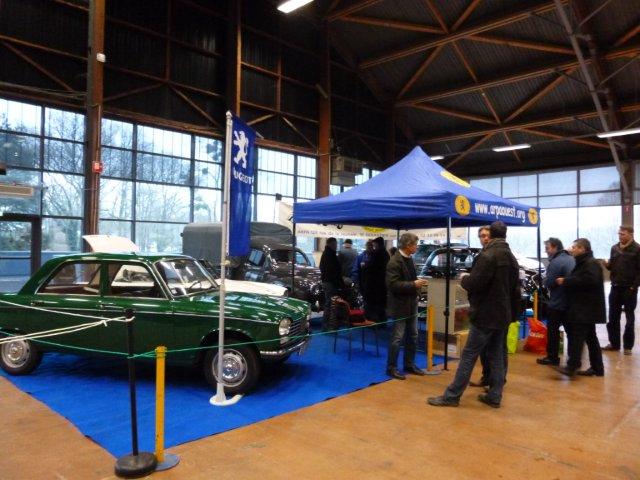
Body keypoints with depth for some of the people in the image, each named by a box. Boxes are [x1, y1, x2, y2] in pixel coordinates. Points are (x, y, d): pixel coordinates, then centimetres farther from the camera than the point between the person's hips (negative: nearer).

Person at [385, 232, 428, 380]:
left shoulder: (409, 259, 10)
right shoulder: (394, 262, -18)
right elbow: (393, 284, -25)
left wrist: (417, 283, 6)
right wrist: (414, 284, -24)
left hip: (411, 304, 9)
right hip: (400, 305, -9)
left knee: (413, 336, 14)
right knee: (397, 338, -1)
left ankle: (409, 364, 27)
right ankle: (391, 368, 9)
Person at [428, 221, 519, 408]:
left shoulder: (488, 256, -17)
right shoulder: (511, 258, 12)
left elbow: (474, 284, -23)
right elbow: (515, 288, 19)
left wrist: (464, 279, -2)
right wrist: (511, 311, 25)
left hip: (485, 314, -8)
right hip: (502, 315, 9)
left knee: (469, 355, -5)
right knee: (496, 355, 13)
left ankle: (452, 396, 0)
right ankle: (494, 396, 17)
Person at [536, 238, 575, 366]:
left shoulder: (555, 262, -19)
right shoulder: (572, 259, 9)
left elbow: (548, 283, -20)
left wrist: (545, 280, -1)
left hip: (557, 303, -8)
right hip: (571, 302, 8)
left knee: (553, 330, 3)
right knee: (571, 330, 13)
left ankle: (552, 357, 9)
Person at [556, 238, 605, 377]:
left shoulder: (591, 263, -15)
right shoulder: (583, 263, 18)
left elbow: (589, 280, -30)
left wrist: (566, 281, -23)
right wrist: (566, 281, 5)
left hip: (586, 309, -11)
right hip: (586, 308, 11)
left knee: (577, 337, -11)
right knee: (590, 338, 14)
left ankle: (572, 366, -10)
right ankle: (597, 368, 21)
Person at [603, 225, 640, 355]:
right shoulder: (614, 248, 9)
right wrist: (608, 264, -7)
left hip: (629, 288, -5)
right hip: (615, 287, 5)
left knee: (629, 318, 7)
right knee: (613, 317, 9)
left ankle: (628, 346, 15)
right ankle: (614, 343, 19)